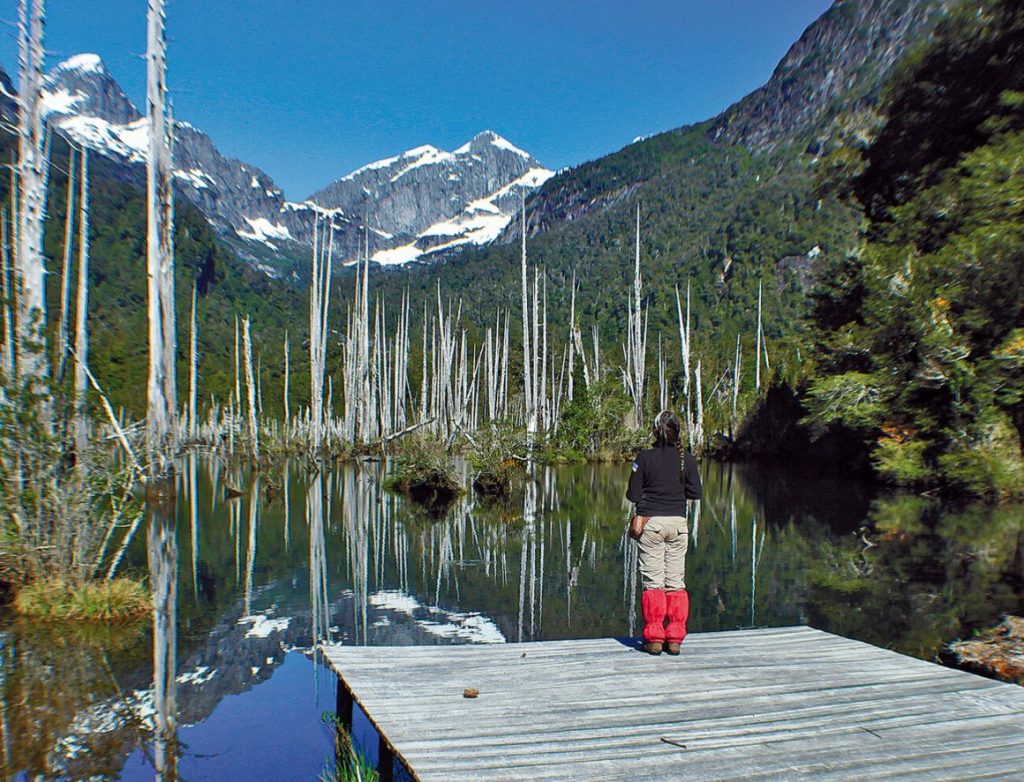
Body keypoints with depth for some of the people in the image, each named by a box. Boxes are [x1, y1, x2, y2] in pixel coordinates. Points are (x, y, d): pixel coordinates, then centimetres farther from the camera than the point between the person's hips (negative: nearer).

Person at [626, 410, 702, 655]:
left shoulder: (645, 458, -8)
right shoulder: (687, 458, -1)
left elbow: (633, 495, -6)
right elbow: (695, 493, 2)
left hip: (650, 522, -2)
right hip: (678, 522, 2)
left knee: (653, 582, 3)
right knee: (676, 581, 8)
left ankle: (654, 638, 5)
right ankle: (675, 638, 10)